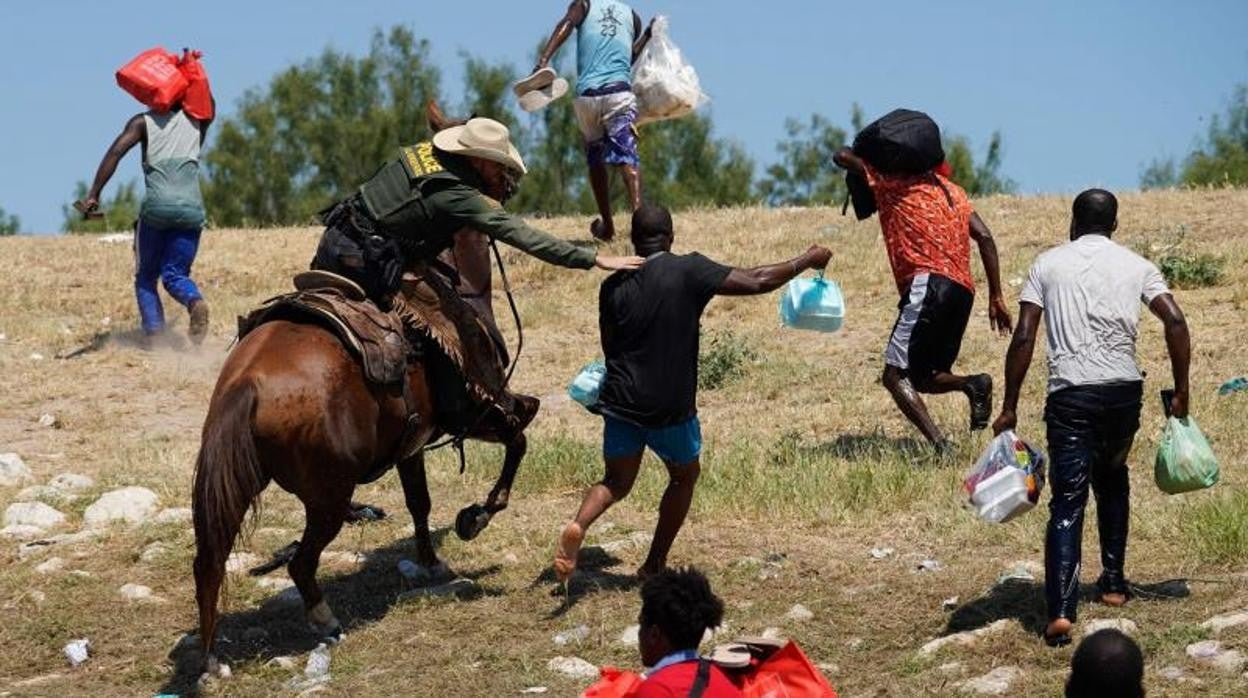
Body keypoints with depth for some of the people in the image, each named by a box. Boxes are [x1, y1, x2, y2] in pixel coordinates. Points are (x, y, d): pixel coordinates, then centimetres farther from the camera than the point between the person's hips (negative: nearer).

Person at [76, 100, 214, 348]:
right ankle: (195, 302, -26)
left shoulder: (143, 123, 9)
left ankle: (154, 333, -10)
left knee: (146, 277, 11)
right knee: (175, 274, 8)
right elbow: (211, 107, 43)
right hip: (191, 209, 2)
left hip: (156, 207, -2)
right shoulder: (196, 120, 18)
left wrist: (93, 195, -9)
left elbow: (115, 153, -5)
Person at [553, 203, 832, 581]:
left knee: (617, 481, 15)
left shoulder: (613, 286, 0)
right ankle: (654, 565, 22)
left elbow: (609, 347, 11)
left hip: (621, 403, 3)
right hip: (671, 407, -2)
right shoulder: (689, 271, -12)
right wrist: (808, 260, 3)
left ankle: (578, 525, -16)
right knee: (684, 476, 22)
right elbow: (755, 282, -11)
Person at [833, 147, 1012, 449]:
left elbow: (842, 156, 10)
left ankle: (940, 446, -28)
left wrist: (863, 159, 32)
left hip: (929, 285, -8)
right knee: (923, 377, 17)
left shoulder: (891, 181, 8)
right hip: (963, 291, 8)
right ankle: (973, 384, -13)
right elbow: (984, 236, 16)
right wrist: (996, 297, 14)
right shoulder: (951, 189, 25)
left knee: (895, 375, -11)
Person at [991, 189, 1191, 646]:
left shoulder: (1048, 264, 8)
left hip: (1071, 393, -2)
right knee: (1113, 479, 29)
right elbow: (1175, 322, 0)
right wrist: (1180, 393, 7)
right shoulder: (1135, 265, 12)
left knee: (1068, 501, -5)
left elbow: (1024, 339, 0)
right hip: (1124, 389, 2)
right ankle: (1113, 581, 32)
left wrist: (1009, 408, 3)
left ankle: (1061, 611, -20)